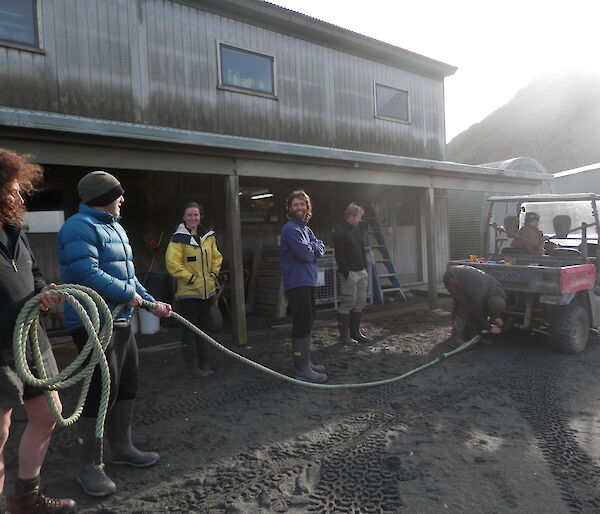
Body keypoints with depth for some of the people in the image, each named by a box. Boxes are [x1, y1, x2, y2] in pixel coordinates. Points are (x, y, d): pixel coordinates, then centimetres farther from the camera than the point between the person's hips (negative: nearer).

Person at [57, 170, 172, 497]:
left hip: (121, 321, 10)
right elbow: (87, 275, -27)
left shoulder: (114, 227, 16)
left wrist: (152, 303, 13)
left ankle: (121, 447, 34)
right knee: (101, 392, -4)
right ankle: (87, 466, 14)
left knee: (127, 386, 17)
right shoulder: (80, 228, -15)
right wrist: (128, 293, -16)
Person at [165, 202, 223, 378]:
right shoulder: (179, 238, -10)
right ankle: (191, 365, 12)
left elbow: (216, 256, 19)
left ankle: (202, 362, 28)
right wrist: (190, 277, -15)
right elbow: (172, 262, -15)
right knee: (190, 330, 0)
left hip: (207, 290, 6)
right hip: (188, 291, -6)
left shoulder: (208, 236, 8)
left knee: (201, 327, 17)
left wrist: (213, 273, 6)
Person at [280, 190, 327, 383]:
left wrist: (311, 248, -11)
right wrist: (313, 250, -1)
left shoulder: (306, 228, 18)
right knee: (302, 324, -9)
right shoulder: (290, 229, -11)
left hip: (308, 281, 10)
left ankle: (304, 361, 27)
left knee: (306, 322, 16)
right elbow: (305, 254, -21)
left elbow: (321, 249, 8)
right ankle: (302, 369, -2)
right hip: (297, 282, -10)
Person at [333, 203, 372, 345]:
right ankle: (344, 335, 5)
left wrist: (365, 269, 15)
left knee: (360, 303, 11)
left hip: (362, 272, 9)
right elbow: (339, 256, -16)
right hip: (350, 273, -9)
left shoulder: (357, 230, 16)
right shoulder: (340, 233, -11)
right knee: (348, 304, -5)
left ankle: (355, 332, 21)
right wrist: (346, 273, -18)